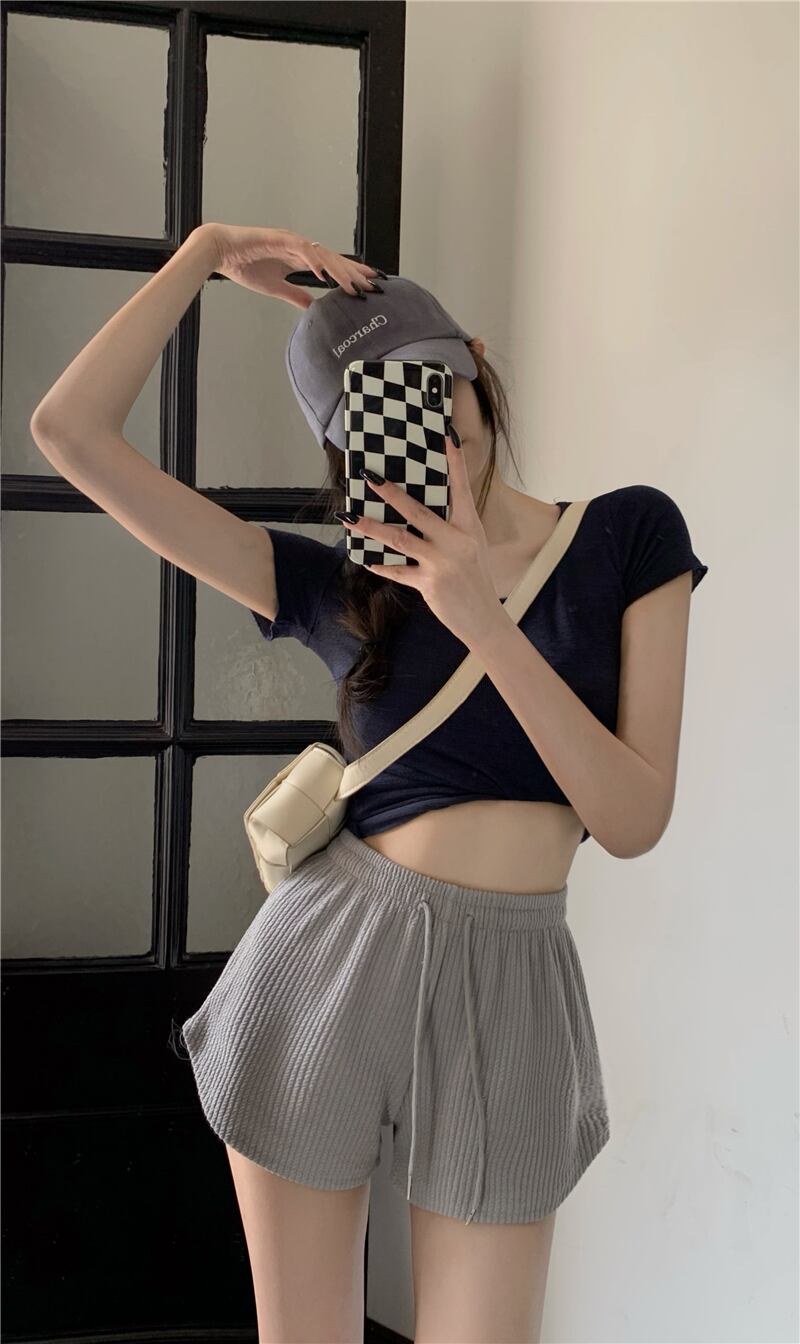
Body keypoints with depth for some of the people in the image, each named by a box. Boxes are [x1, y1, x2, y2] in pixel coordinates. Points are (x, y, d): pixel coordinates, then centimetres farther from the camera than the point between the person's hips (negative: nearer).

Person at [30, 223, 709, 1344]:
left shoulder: (629, 536, 2)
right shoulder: (337, 587, 2)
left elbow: (635, 818, -6)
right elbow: (69, 430, -3)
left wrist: (484, 620, -15)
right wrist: (209, 251, 1)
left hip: (508, 997, 0)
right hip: (325, 968, 1)